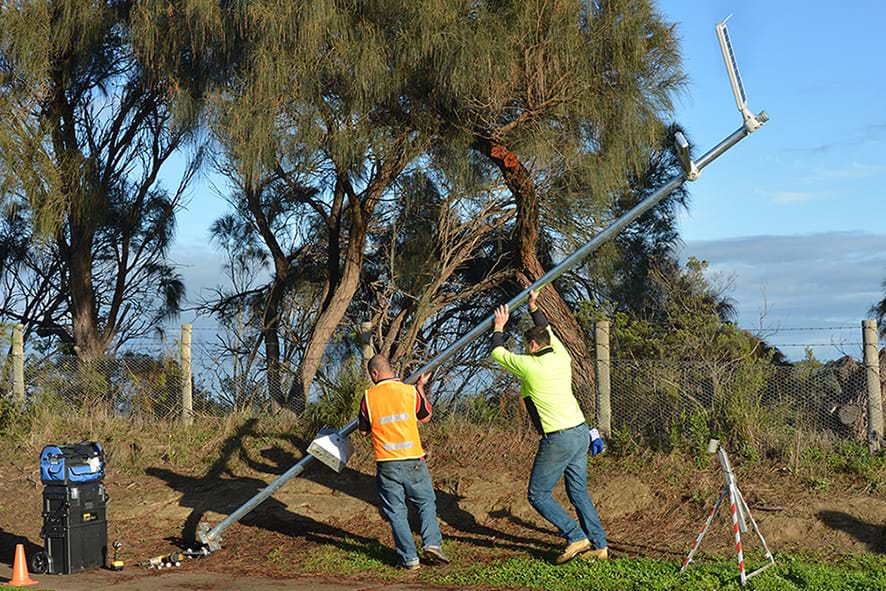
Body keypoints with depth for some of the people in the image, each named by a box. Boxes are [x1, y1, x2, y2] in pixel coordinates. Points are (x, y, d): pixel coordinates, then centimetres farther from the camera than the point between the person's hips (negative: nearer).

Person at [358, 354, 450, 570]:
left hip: (387, 465, 0)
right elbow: (426, 416, 14)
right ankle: (432, 544, 1)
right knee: (426, 503, 16)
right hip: (413, 461, 0)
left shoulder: (369, 397, -4)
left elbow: (364, 429, 8)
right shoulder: (410, 391, -3)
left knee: (396, 512, 7)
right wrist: (420, 388, 24)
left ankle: (409, 557, 4)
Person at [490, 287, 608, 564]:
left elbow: (497, 353, 9)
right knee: (578, 492, 14)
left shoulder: (529, 365, -10)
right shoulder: (562, 358, 6)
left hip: (557, 440, -7)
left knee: (538, 495, 3)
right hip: (581, 432, 7)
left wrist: (499, 327, 25)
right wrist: (534, 308, 37)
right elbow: (548, 331, 28)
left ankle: (576, 537, -6)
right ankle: (599, 544, 12)